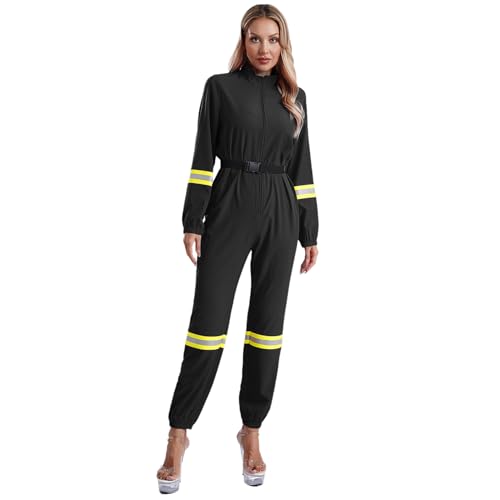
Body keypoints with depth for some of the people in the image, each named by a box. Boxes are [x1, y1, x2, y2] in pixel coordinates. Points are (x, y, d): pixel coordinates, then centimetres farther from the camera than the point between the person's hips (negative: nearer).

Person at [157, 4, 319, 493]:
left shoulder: (295, 98, 11)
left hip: (280, 214, 3)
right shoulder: (220, 86, 3)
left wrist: (310, 233, 9)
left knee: (267, 324, 6)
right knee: (208, 321, -5)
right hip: (229, 208, -3)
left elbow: (301, 167, 11)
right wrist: (192, 223, -7)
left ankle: (251, 430, 20)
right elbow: (203, 158, -1)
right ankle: (179, 432, 9)